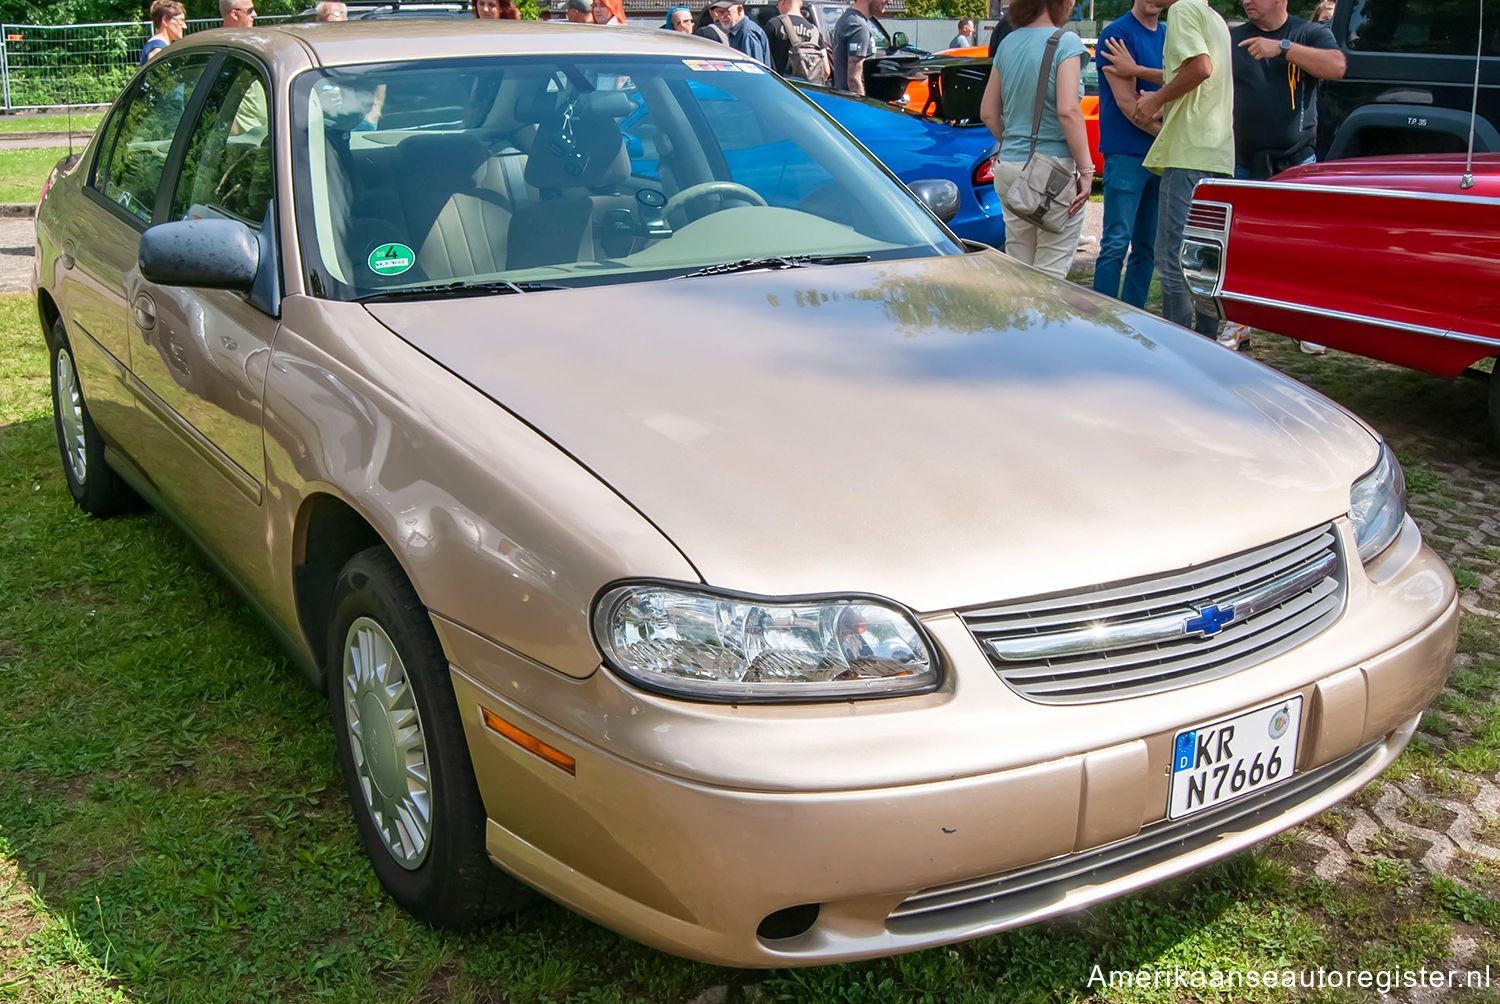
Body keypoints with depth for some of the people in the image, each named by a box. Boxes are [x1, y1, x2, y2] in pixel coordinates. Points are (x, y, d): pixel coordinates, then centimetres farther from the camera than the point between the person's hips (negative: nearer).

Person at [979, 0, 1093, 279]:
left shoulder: (1007, 43, 11)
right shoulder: (1066, 42, -9)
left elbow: (988, 112, 14)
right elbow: (1067, 111, -18)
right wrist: (1086, 169, -15)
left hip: (1009, 166, 6)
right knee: (1051, 272, -1)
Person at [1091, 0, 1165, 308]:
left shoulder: (1168, 36, 14)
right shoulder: (1117, 33, -6)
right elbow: (1126, 103, -12)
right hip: (1126, 153, -7)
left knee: (1147, 246, 8)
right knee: (1116, 243, -10)